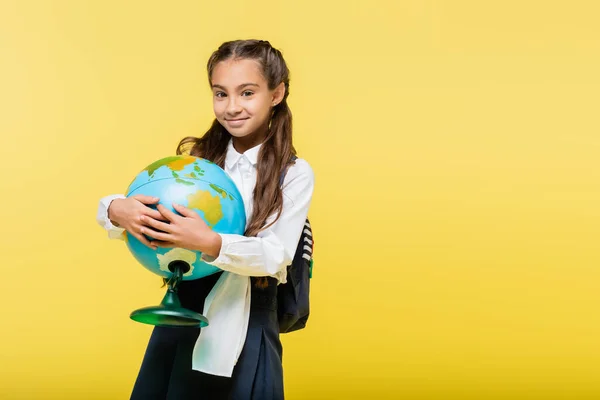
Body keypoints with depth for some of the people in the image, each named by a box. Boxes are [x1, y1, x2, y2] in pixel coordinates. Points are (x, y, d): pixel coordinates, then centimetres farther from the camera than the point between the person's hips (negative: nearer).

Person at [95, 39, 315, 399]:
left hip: (245, 330, -3)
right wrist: (118, 210, -27)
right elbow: (113, 206, -2)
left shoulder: (295, 174, -6)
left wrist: (211, 243, -35)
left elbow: (277, 255, -17)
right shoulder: (196, 158, 3)